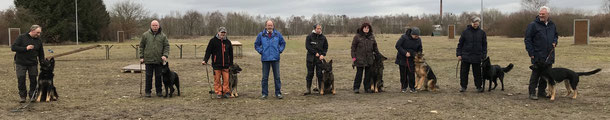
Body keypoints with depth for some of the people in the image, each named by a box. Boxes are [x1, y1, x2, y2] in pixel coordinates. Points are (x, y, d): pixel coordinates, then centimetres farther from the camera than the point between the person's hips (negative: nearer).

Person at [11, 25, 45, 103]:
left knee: (33, 80, 1)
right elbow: (13, 47, -12)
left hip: (33, 64, 3)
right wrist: (25, 48, -21)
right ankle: (23, 96, 13)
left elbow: (41, 54, 14)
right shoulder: (21, 37, -5)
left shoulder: (39, 41, 7)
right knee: (21, 80, 0)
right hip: (21, 64, -3)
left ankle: (32, 96, 13)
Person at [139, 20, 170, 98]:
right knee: (148, 76, 3)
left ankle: (159, 91, 16)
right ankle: (147, 92, 12)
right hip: (148, 60, -1)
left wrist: (165, 55, -11)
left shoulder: (163, 36, 4)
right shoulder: (145, 35, 3)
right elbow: (141, 46, 7)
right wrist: (141, 57, 1)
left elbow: (166, 46, 4)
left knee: (158, 76, 6)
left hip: (159, 60, 1)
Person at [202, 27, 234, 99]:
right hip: (216, 64, -2)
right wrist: (205, 60, -12)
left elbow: (231, 53, 17)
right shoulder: (213, 41, -1)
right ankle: (218, 93, 9)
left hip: (225, 65, 2)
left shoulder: (228, 42, 9)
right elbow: (208, 51, -2)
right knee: (217, 79, 1)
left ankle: (226, 92, 12)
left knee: (226, 79, 1)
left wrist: (231, 63, 15)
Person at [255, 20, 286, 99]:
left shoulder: (277, 34, 4)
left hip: (275, 58, 0)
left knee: (277, 77, 2)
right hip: (265, 58, 0)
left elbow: (283, 43, 16)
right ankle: (264, 94, 12)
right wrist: (261, 51, 2)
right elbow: (256, 45, 13)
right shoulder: (261, 35, 3)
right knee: (265, 77, 4)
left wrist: (280, 50, 4)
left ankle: (278, 93, 9)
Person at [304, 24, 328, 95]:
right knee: (310, 74, 3)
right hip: (311, 58, -1)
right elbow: (307, 46, -7)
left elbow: (326, 47, 12)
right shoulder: (309, 37, -1)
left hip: (319, 58, 2)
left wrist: (323, 54, -4)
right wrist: (315, 53, -11)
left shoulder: (323, 38, 7)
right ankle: (308, 90, 8)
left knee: (320, 74, 1)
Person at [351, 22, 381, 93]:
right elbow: (353, 47, -2)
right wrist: (353, 56, -8)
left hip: (369, 59, 4)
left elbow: (375, 47, 20)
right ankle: (356, 88, 5)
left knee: (368, 74, 7)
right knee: (359, 73, -3)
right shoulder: (357, 36, -2)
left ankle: (367, 88, 15)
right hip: (359, 58, -4)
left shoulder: (371, 37, 12)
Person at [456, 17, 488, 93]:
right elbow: (460, 43, 4)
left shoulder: (482, 33, 4)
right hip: (465, 57, 0)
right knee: (464, 72, 3)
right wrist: (459, 54, -2)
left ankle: (479, 86, 19)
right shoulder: (465, 32, 1)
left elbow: (484, 46, 8)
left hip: (477, 57, 0)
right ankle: (463, 86, 14)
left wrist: (484, 56, 1)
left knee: (478, 73, 6)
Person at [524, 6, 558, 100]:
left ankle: (542, 91, 21)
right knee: (535, 74, -3)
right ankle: (532, 93, 3)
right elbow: (527, 39, -7)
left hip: (549, 55, 6)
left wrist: (555, 42, 6)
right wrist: (531, 53, -12)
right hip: (538, 56, -6)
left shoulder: (552, 25, 12)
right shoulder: (533, 25, -7)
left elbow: (555, 35, 29)